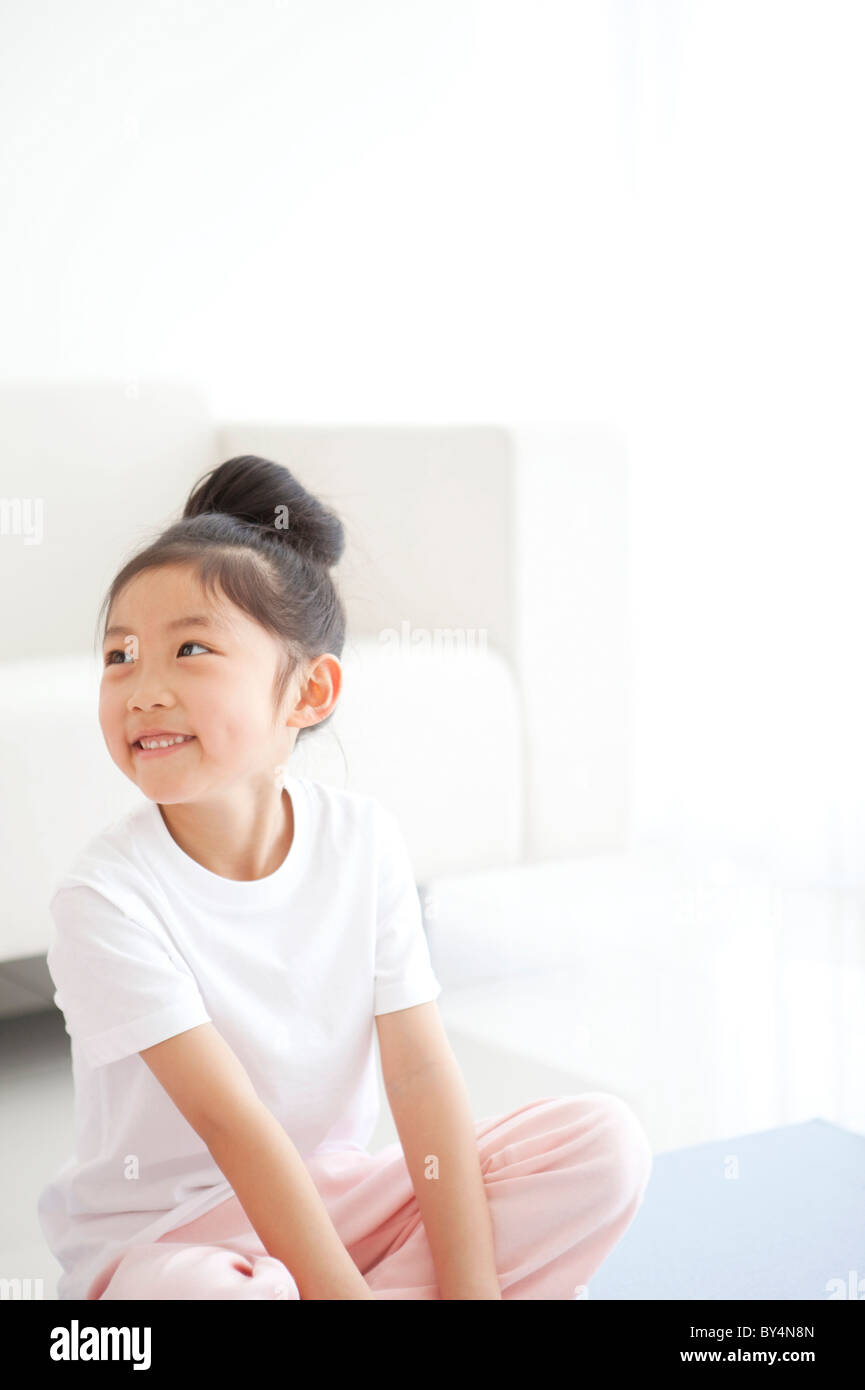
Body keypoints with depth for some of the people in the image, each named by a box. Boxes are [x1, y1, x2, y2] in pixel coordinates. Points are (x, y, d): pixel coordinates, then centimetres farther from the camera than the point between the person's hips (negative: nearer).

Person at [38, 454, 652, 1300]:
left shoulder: (364, 840, -7)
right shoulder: (107, 896, -20)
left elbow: (420, 1070, -10)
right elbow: (231, 1121, -24)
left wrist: (473, 1281, -18)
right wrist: (341, 1292, -27)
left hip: (337, 1194, 5)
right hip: (160, 1238, -4)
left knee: (608, 1142, -9)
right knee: (202, 1291, -40)